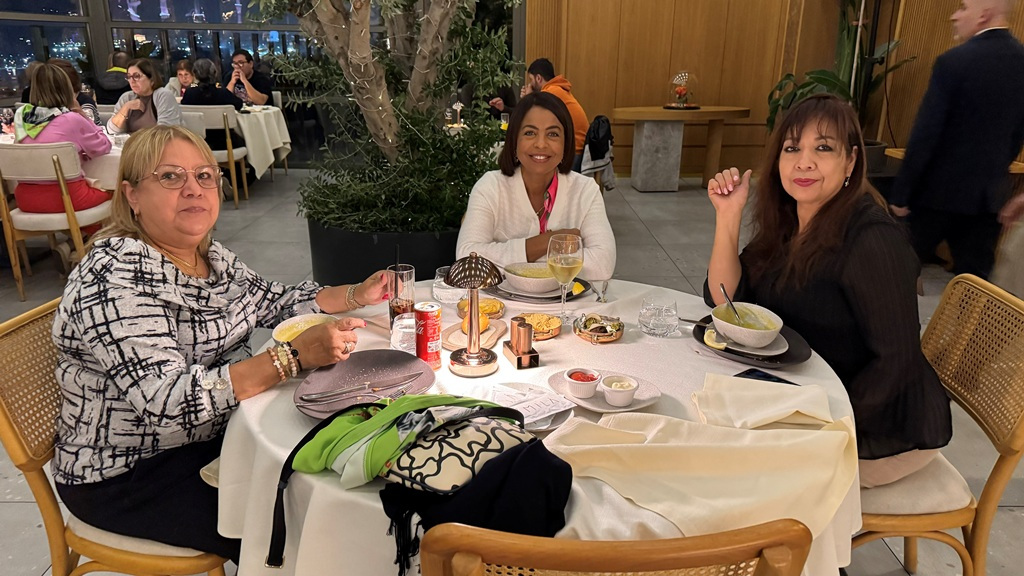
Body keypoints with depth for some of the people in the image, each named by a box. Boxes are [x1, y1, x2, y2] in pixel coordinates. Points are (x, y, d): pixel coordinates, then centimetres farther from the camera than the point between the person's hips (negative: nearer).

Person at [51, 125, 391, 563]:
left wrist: (357, 295, 1)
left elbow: (273, 302, 15)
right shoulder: (114, 275, -23)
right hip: (127, 476, -7)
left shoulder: (211, 256, 1)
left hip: (211, 435, 7)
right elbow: (169, 401, -31)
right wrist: (295, 356, -37)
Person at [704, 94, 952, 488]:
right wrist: (728, 214, -13)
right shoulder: (785, 223, 0)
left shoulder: (873, 239, -24)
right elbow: (724, 300, -5)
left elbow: (896, 360, -24)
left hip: (884, 433, -7)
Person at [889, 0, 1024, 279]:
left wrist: (901, 192, -12)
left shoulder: (954, 61, -16)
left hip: (942, 189, -5)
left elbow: (925, 135, -17)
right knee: (974, 278, 9)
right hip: (990, 193, 6)